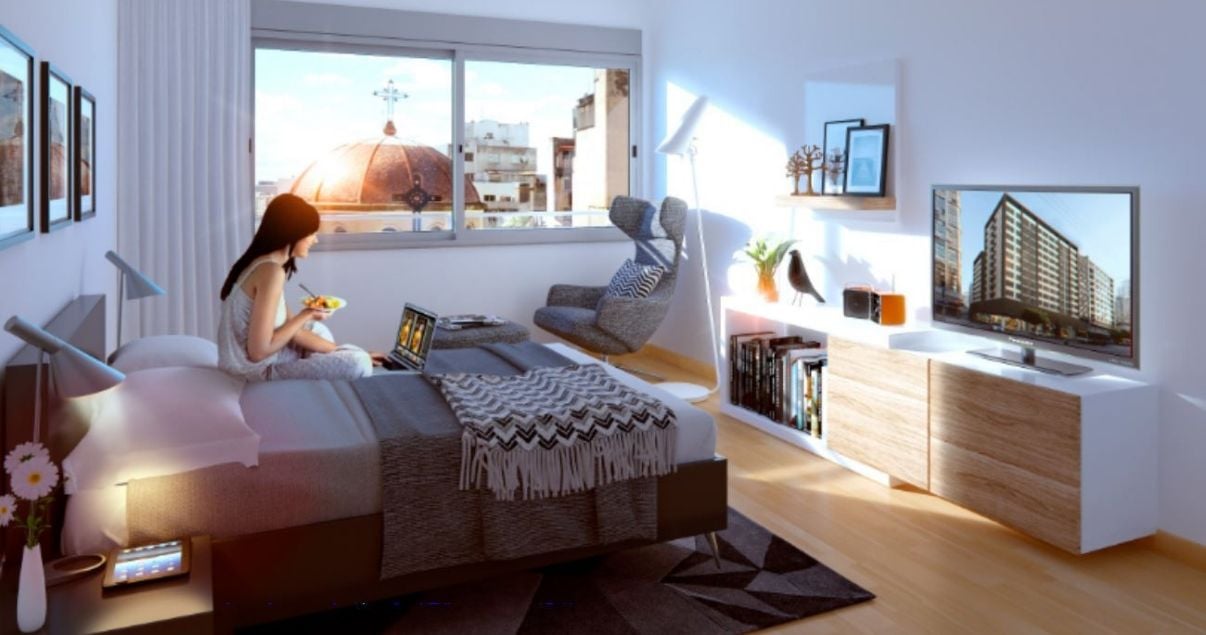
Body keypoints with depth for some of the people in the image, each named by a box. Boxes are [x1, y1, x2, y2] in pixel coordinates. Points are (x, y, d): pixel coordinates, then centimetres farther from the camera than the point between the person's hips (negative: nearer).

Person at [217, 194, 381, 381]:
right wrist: (306, 315, -13)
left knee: (317, 331, 32)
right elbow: (259, 351, -25)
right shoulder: (271, 271, -21)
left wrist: (348, 352, 7)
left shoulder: (263, 264, 9)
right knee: (358, 365, -17)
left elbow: (291, 331, 10)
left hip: (249, 365, 11)